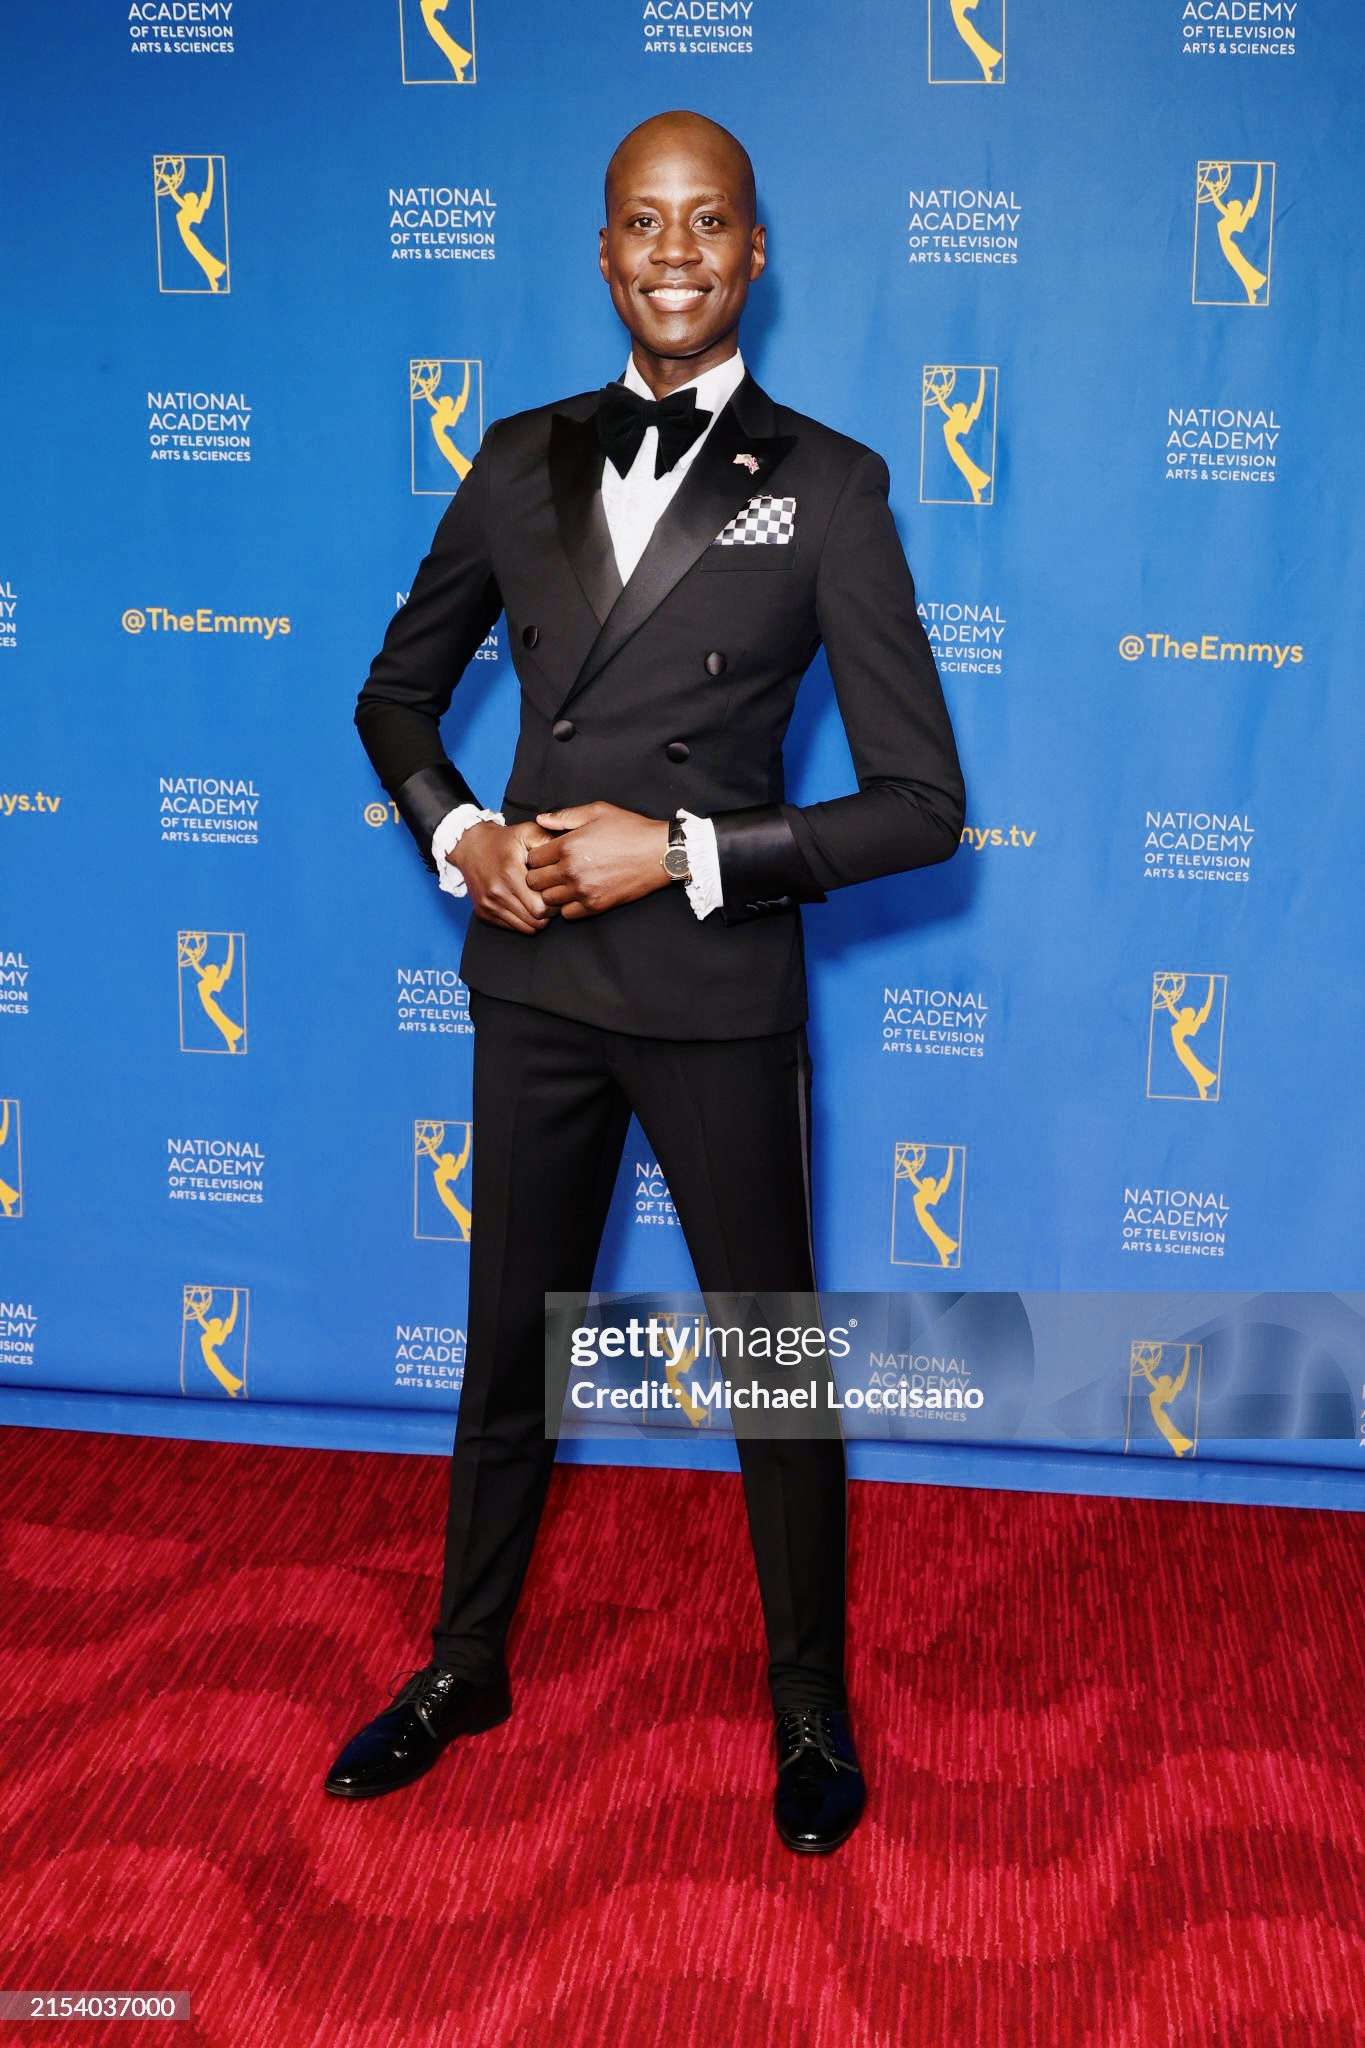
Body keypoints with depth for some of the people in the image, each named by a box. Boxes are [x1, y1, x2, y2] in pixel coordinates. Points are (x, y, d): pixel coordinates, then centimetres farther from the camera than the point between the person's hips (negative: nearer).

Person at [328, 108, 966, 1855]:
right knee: (507, 1345, 18)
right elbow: (398, 690, 16)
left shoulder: (825, 488, -6)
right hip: (533, 978, 4)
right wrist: (458, 836, -4)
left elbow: (920, 799, -10)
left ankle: (811, 1708, 32)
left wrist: (683, 852, -17)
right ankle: (463, 1664, 39)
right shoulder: (525, 460, 6)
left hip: (717, 996, -3)